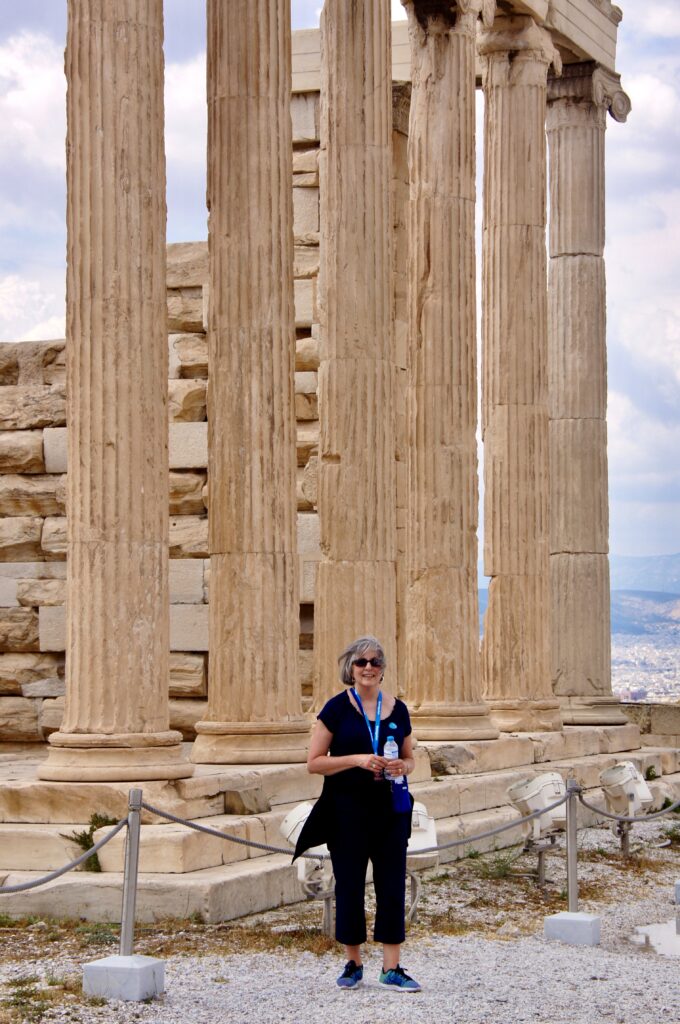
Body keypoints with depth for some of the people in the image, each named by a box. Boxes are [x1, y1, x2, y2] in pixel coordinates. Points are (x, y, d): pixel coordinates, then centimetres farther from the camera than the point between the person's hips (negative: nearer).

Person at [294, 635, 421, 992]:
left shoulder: (397, 709, 7)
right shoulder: (337, 708, -3)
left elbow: (410, 759, 18)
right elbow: (313, 762, -6)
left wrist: (402, 767, -6)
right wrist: (357, 759, -18)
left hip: (390, 808, 3)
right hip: (347, 809, -3)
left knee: (392, 885, 0)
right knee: (349, 885, 5)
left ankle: (391, 969, 6)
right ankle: (353, 963, 20)